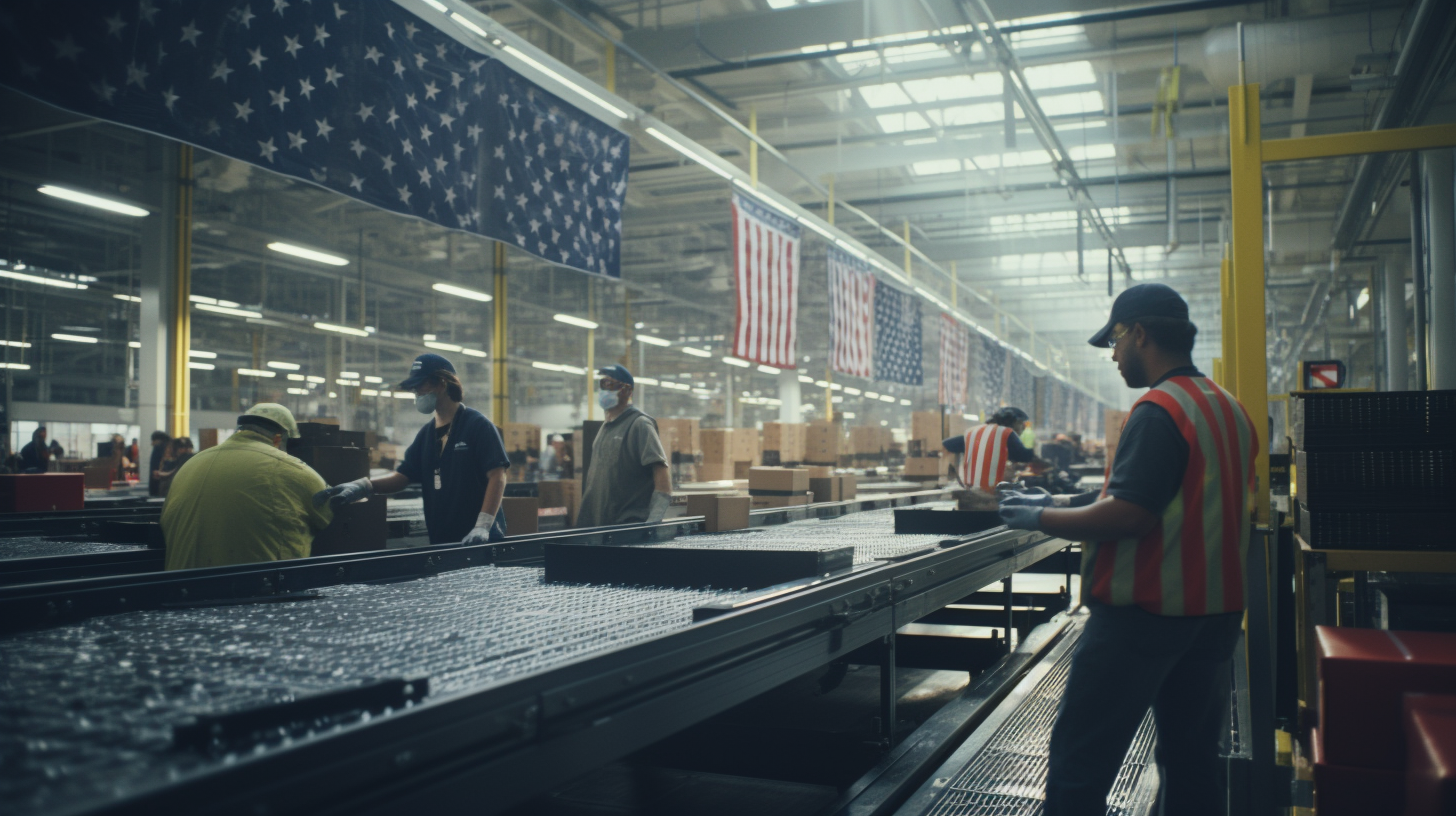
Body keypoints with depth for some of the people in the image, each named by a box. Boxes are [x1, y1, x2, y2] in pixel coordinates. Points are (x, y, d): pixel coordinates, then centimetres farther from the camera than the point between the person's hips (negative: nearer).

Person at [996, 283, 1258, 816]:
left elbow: (1129, 516, -23)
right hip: (1215, 609, 9)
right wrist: (1072, 502, 16)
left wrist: (1042, 517, -10)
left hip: (1144, 612, -9)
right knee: (1192, 762, 16)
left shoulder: (1158, 411, -16)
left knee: (1077, 766, -2)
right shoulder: (1229, 409, 13)